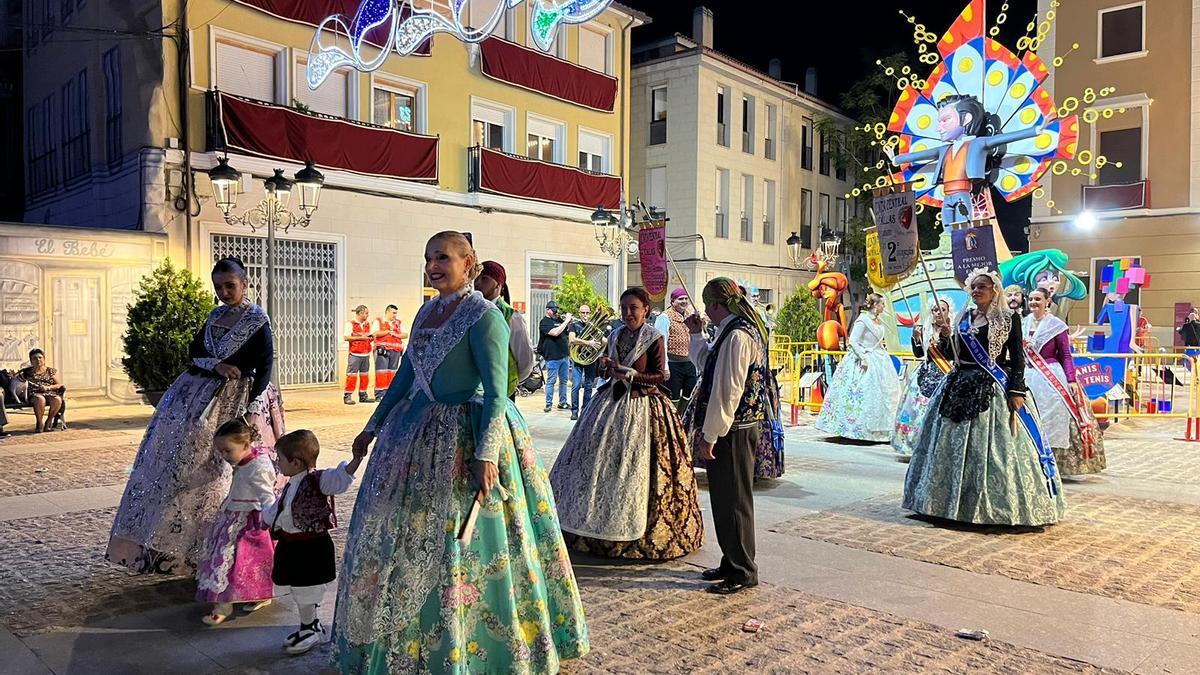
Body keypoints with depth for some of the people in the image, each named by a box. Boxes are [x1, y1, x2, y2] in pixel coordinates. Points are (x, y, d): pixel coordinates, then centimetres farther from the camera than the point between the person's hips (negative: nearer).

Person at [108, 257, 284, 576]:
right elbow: (194, 350, 12)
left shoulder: (257, 319, -6)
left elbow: (265, 364, -11)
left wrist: (254, 408, -19)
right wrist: (216, 365, -10)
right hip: (203, 393, 7)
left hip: (236, 399, -7)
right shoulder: (216, 315, 14)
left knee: (226, 470, -8)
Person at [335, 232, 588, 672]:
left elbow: (496, 392, -20)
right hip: (419, 434, 8)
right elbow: (405, 376, 17)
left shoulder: (483, 316, -14)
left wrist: (486, 453, -28)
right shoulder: (426, 312, 10)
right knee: (403, 534, 16)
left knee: (458, 540, -1)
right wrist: (373, 428, 20)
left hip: (466, 437, -8)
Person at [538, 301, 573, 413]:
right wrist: (566, 321, -17)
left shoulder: (559, 320, 15)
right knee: (551, 381, -2)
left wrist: (570, 322, 2)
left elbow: (567, 332, 19)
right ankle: (548, 404, 4)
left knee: (564, 380, 12)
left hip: (564, 355, 7)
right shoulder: (545, 322, -8)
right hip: (553, 356, -7)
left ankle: (562, 403, 20)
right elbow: (555, 332, -23)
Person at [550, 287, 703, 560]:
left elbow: (659, 376, -9)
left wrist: (630, 374, -19)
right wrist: (606, 368, -4)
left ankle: (635, 530, 10)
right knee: (602, 460, 7)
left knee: (634, 465, -3)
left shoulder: (654, 338, -7)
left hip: (642, 407, -6)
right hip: (612, 402, 6)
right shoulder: (616, 336, 11)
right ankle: (603, 522, 19)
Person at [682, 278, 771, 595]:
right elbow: (708, 365, 26)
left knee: (733, 501, 0)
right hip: (733, 430, 10)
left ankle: (742, 572, 12)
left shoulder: (737, 335, -19)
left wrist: (710, 435, -18)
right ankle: (732, 563, 30)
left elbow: (727, 390, -22)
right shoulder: (742, 330, 13)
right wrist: (696, 334, 19)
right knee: (725, 499, 17)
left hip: (733, 432, -10)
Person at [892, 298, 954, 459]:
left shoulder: (953, 330, 0)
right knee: (917, 407, 2)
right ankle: (913, 447, 10)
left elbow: (954, 355, -11)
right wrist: (916, 337, -8)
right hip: (926, 374, 4)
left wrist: (949, 336, -22)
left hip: (943, 375, -4)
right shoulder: (925, 329, 10)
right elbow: (918, 354, 6)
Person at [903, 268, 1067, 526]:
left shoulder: (1008, 318, -2)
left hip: (992, 389, -5)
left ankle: (996, 505, 3)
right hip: (961, 387, 5)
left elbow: (1017, 357, -6)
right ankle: (952, 500, 17)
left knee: (991, 449, -7)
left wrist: (1017, 390, -13)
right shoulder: (964, 317, 13)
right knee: (955, 446, 7)